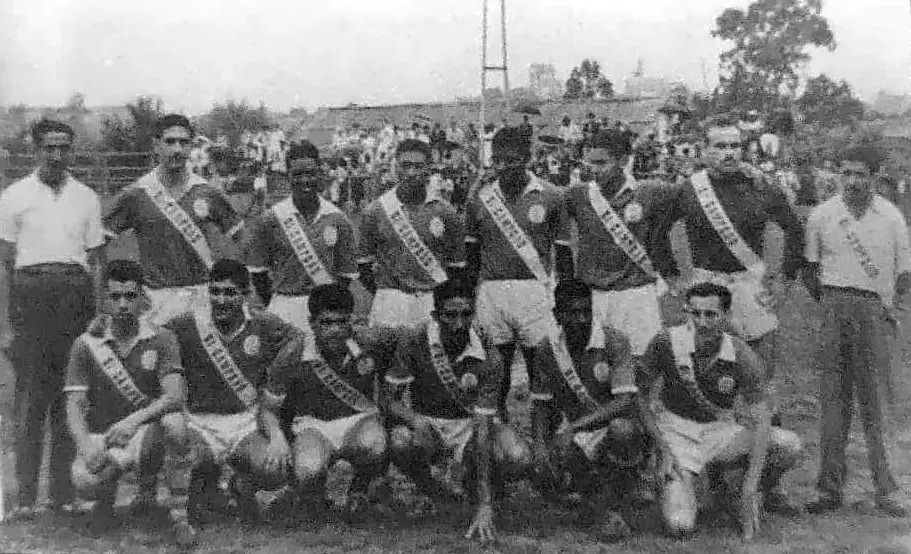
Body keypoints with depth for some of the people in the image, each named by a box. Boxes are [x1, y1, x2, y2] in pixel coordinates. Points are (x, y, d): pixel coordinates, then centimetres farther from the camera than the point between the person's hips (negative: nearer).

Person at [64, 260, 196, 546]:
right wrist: (87, 447, -25)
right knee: (84, 481, -32)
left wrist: (134, 420, -33)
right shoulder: (86, 344, 0)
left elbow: (176, 396, -17)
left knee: (174, 423, -36)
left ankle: (179, 514, -18)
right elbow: (74, 406, -5)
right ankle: (107, 495, 10)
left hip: (148, 432, -1)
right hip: (101, 436, 1)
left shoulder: (161, 339, -3)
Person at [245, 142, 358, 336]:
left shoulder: (338, 220, 4)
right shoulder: (270, 220, -1)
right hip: (285, 305, -1)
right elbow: (257, 271, 4)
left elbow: (347, 274, 9)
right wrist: (274, 306, 4)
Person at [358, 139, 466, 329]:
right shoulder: (376, 211, 4)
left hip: (434, 299, 0)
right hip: (390, 298, 0)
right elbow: (364, 264, 8)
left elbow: (457, 267, 9)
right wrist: (382, 296, 2)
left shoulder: (444, 212, 4)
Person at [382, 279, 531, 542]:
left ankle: (472, 480, 8)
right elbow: (390, 399, -12)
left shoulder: (488, 359, -20)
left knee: (519, 459, -29)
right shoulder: (413, 342, -16)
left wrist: (484, 506, -32)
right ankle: (426, 487, 0)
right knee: (400, 444, -37)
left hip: (468, 426, 0)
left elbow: (482, 427, -26)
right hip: (424, 423, 0)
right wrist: (414, 420, -39)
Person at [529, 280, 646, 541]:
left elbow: (625, 402, -23)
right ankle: (593, 504, 5)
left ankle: (616, 505, -11)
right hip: (575, 433, 3)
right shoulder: (547, 350, -3)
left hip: (617, 425, -3)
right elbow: (541, 404, 5)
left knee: (621, 429, -39)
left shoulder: (613, 341, -15)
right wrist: (540, 446, -13)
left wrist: (574, 427, -30)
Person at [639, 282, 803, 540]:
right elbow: (647, 400, -6)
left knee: (790, 445, -24)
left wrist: (749, 492, -24)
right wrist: (665, 452, -15)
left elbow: (760, 420, -18)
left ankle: (765, 490, 13)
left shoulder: (743, 357, -15)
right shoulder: (665, 344, -16)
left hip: (721, 431, 1)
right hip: (677, 432, -1)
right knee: (680, 525, -21)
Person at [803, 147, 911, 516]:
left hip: (873, 309, 0)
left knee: (874, 402, 1)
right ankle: (831, 486, 8)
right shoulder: (822, 215, 5)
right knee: (834, 398, 2)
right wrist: (824, 303, 5)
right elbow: (810, 267, 12)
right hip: (834, 305, 0)